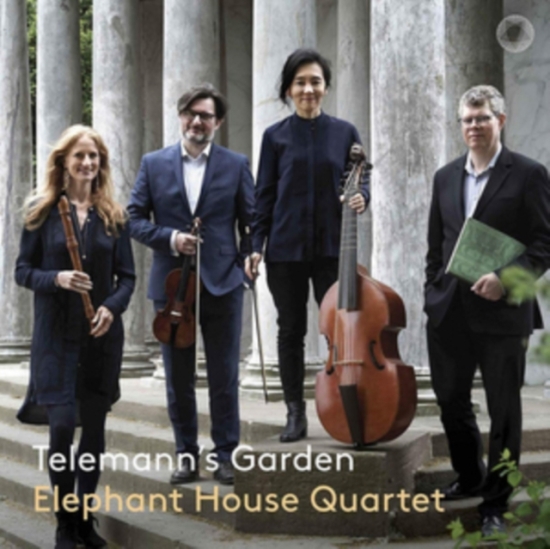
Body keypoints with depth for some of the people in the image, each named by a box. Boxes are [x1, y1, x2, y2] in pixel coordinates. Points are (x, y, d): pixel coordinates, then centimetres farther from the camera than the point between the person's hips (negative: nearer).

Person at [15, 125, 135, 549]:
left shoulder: (112, 214, 5)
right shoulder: (42, 210, -1)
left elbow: (127, 275, 6)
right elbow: (23, 270, 0)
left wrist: (112, 307, -13)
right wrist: (57, 279, -19)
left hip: (102, 335, 2)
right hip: (57, 335, -2)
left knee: (94, 427, 7)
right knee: (62, 426, -8)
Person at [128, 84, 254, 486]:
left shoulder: (236, 165, 4)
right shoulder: (154, 164, 6)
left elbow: (251, 220, 4)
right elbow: (135, 219, 4)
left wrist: (251, 261, -10)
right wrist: (170, 238, -11)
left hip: (222, 283, -1)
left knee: (224, 377, 2)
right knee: (178, 378, 8)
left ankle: (226, 455, 11)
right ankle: (187, 455, 17)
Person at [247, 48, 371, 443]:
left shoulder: (345, 133, 5)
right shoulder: (276, 136, 4)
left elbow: (361, 180, 9)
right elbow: (265, 196, 4)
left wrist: (361, 197, -14)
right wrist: (256, 246, -2)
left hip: (331, 247, 0)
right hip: (286, 248, 0)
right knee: (291, 330, 6)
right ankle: (296, 414, 15)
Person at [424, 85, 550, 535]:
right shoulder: (446, 177, 12)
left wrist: (506, 277, -21)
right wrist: (432, 296, 10)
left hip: (502, 312, -5)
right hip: (450, 312, 5)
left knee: (503, 411, 4)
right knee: (451, 401, 16)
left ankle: (495, 503, 16)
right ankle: (470, 477, 38)